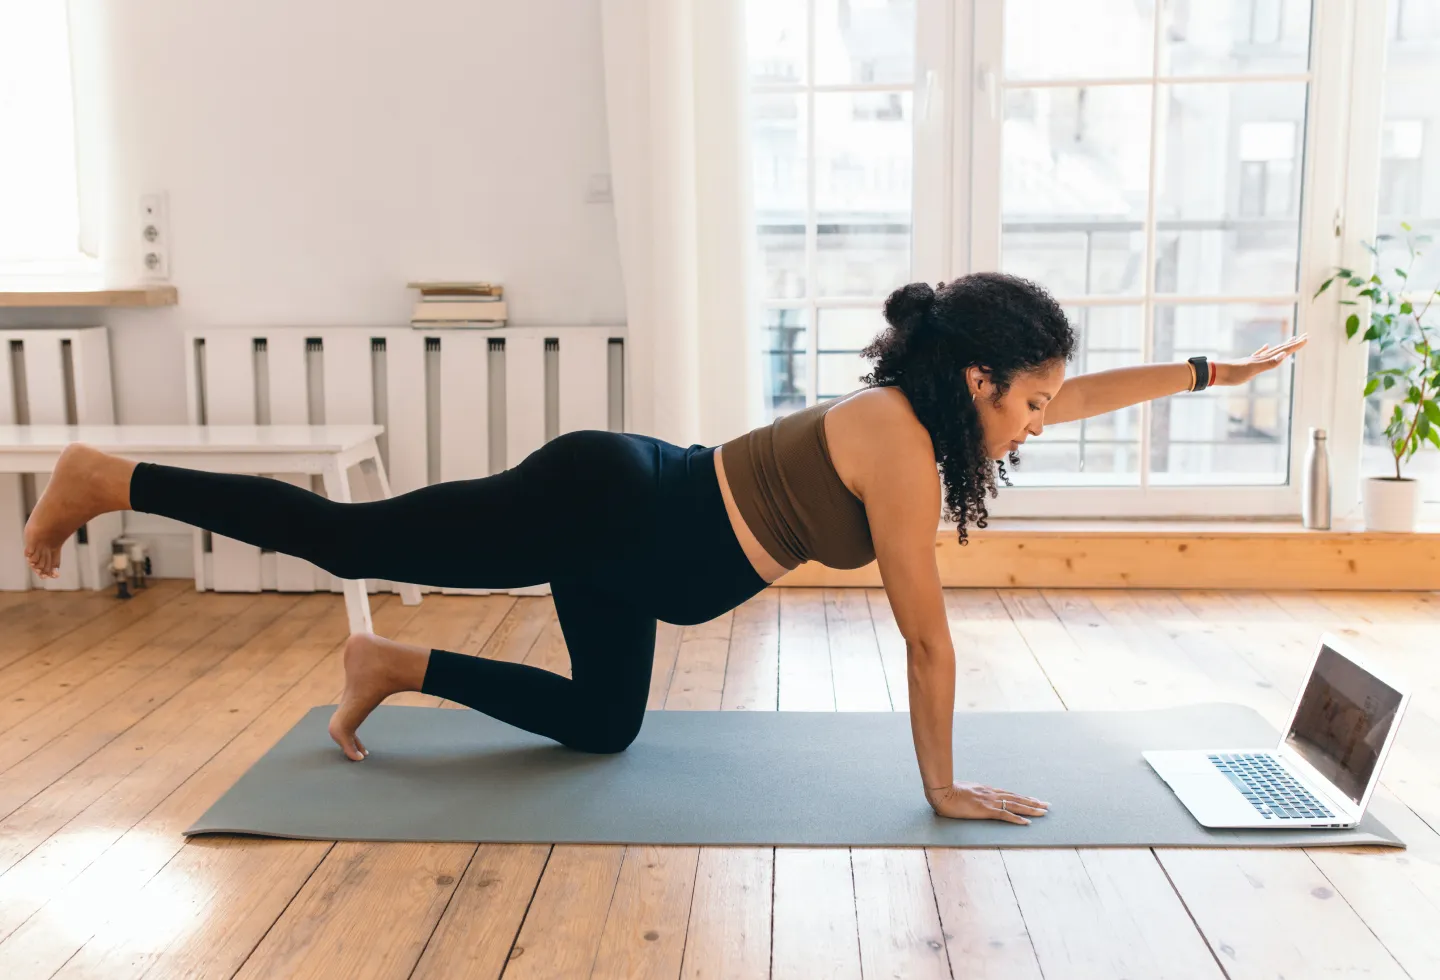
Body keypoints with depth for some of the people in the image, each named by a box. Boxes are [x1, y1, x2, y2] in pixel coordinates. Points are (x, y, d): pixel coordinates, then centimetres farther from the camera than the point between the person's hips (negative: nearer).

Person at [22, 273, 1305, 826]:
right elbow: (927, 637, -17)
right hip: (600, 508, -9)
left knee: (601, 726, 21)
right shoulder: (901, 447, -22)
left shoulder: (924, 415, 4)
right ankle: (105, 479, 16)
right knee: (344, 536, 2)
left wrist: (1211, 372, 22)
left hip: (625, 522, 9)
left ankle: (400, 669, 24)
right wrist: (944, 788, -7)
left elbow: (1077, 395, 19)